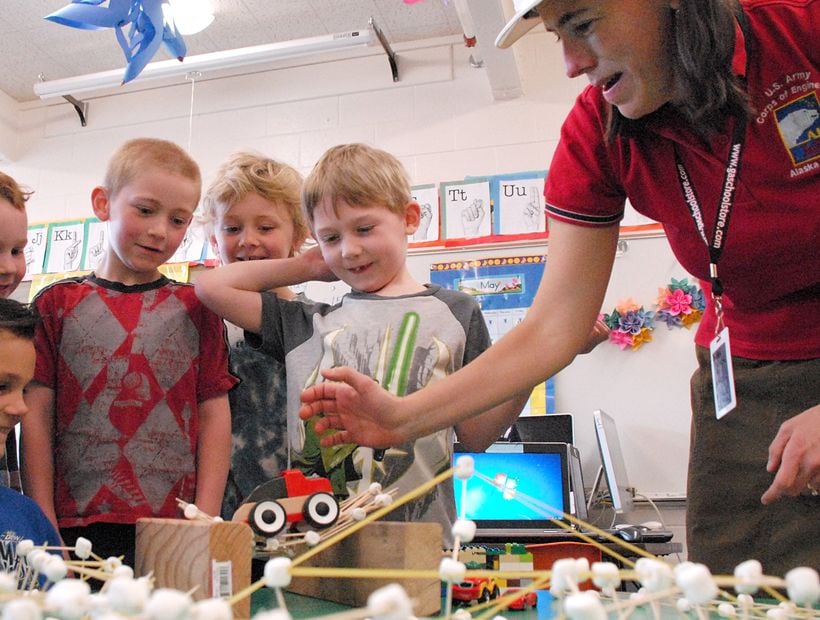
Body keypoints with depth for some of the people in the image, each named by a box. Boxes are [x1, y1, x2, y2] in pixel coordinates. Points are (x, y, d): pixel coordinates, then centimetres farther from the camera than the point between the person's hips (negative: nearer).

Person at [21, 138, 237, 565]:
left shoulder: (195, 308, 7)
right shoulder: (57, 303, 6)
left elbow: (215, 415, 3)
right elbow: (37, 417, 3)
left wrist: (206, 519, -4)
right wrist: (43, 527, -2)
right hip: (76, 527, 0)